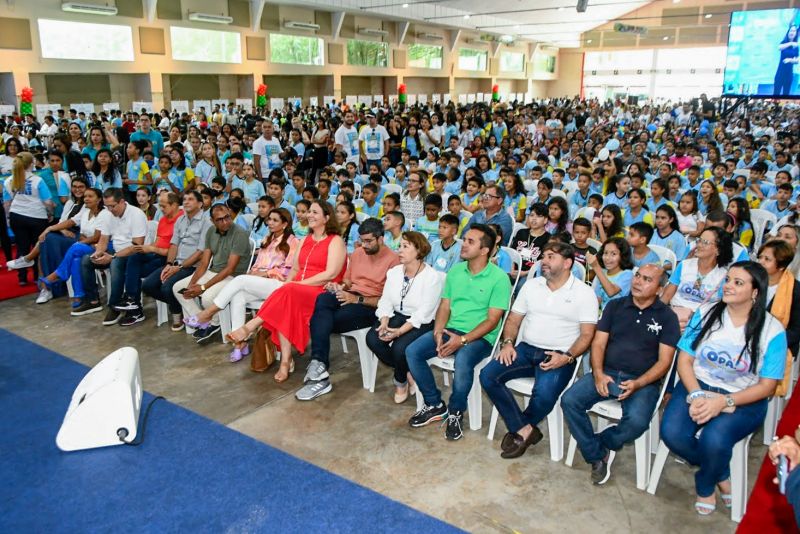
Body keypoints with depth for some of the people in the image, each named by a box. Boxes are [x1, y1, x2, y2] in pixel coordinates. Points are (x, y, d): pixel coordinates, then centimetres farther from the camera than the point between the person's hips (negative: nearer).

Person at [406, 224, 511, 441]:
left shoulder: (499, 278, -9)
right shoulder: (455, 270, 9)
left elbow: (492, 320, -13)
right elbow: (444, 306, 10)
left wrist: (462, 340, -23)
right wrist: (438, 332, -10)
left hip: (480, 336, -6)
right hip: (450, 330, 6)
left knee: (462, 361, -36)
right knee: (412, 351, -14)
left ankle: (455, 412, -8)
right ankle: (435, 405, 3)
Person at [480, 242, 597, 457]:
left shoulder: (584, 292, 0)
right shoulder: (531, 285, 13)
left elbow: (586, 334, -4)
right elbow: (513, 319, 14)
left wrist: (567, 357, -19)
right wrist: (508, 343, -5)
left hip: (559, 356, -4)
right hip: (525, 349, 4)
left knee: (544, 394, -33)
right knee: (488, 376, -19)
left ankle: (518, 428, 0)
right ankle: (525, 429, -12)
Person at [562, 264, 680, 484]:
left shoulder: (667, 317, 3)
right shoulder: (615, 306, 10)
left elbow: (664, 361, -2)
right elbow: (598, 343, 7)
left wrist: (638, 384, -18)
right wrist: (598, 374, -11)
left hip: (643, 381, -3)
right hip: (606, 373, 3)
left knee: (637, 421, -32)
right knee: (570, 400, -21)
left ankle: (602, 443, 0)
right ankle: (597, 457, -5)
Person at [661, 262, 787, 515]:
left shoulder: (772, 331, -6)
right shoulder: (705, 314, 1)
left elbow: (766, 386, -5)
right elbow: (685, 360, 1)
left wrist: (723, 402, -19)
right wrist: (697, 395, -16)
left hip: (743, 400, -2)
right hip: (697, 386, 3)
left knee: (713, 439, -32)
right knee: (671, 432, -25)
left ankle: (705, 486, 7)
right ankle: (721, 474, 9)